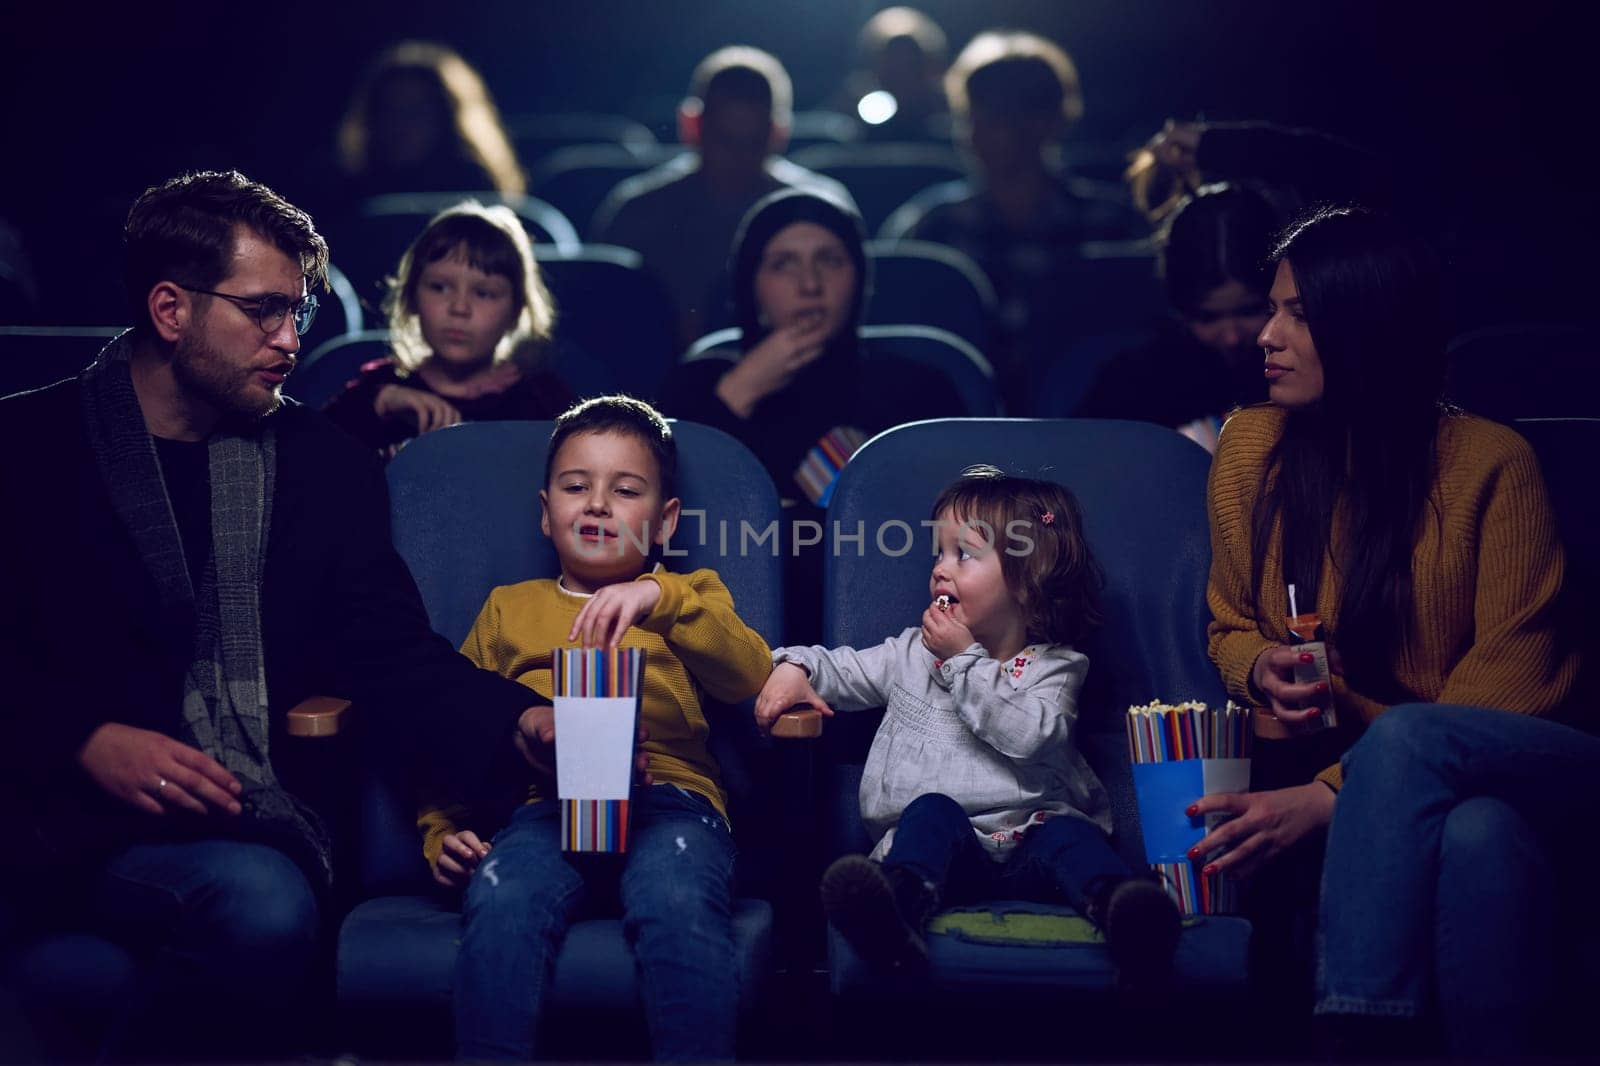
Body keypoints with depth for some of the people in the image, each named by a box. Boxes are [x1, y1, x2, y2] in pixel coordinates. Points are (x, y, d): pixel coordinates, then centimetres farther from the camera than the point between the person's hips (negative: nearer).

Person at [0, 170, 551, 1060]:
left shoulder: (322, 464, 16)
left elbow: (395, 652, 10)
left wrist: (523, 721, -9)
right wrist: (88, 743, -15)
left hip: (258, 813, 3)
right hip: (73, 817, -3)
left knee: (268, 911, -34)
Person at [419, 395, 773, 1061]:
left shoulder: (688, 599, 26)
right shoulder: (508, 610, 30)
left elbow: (749, 678, 5)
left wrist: (660, 597, -10)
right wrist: (443, 833, 10)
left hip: (667, 797, -1)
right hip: (544, 805, 1)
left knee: (679, 902, -35)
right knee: (501, 900, -33)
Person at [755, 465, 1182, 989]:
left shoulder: (1054, 667, 8)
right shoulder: (913, 652, 23)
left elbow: (1027, 734, -11)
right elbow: (841, 671, 28)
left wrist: (965, 658, -7)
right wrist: (793, 667, 4)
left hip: (1028, 840, -1)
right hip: (946, 846, 1)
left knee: (1070, 834, -32)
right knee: (933, 808, -31)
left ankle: (1121, 911, -63)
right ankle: (899, 911, -62)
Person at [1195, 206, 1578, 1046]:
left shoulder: (1491, 463, -4)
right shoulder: (1251, 447, 8)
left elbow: (1511, 679, -11)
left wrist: (1335, 793, -23)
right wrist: (1261, 669, -5)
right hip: (1301, 757, 2)